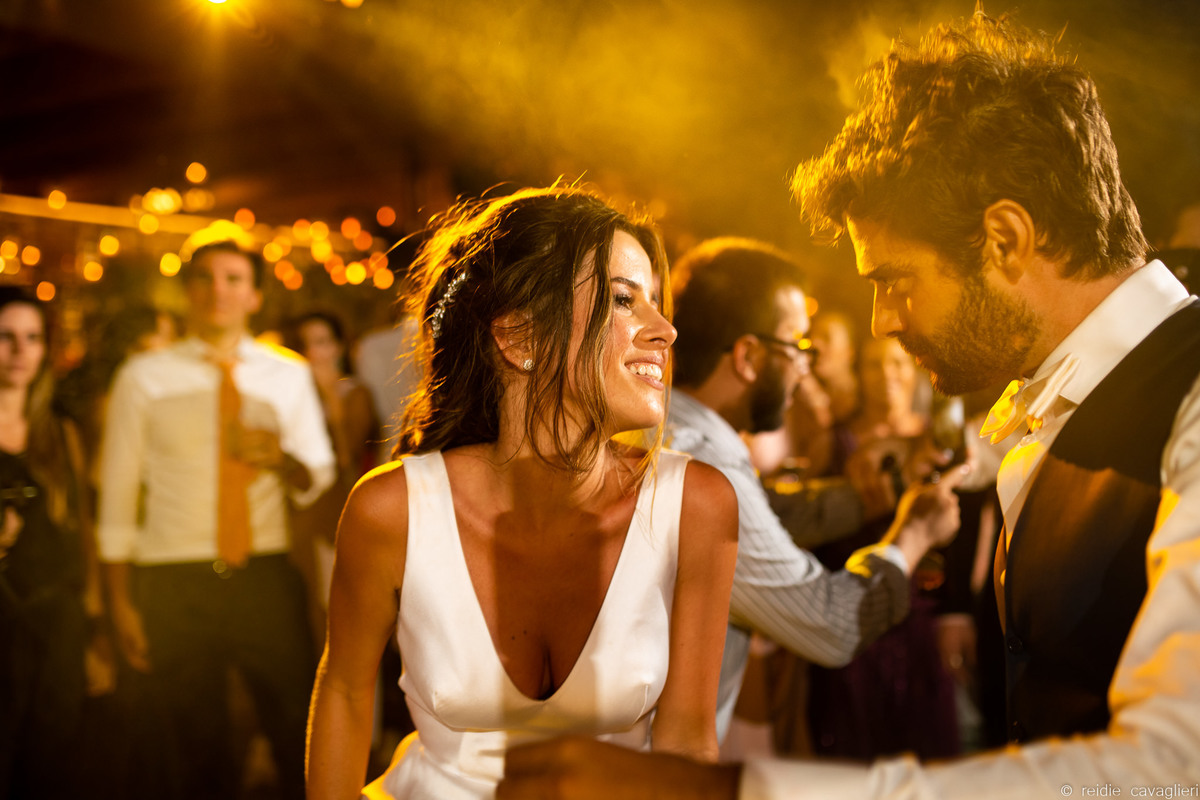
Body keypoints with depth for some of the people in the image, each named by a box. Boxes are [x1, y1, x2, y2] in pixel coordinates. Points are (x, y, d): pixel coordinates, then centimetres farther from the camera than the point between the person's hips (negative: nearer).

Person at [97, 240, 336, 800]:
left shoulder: (288, 376, 8)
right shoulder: (144, 377, 3)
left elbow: (318, 482, 9)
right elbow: (118, 491, 4)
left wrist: (282, 460, -15)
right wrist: (121, 602, 1)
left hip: (266, 573, 1)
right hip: (173, 580, -1)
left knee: (303, 736, 1)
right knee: (199, 750, 9)